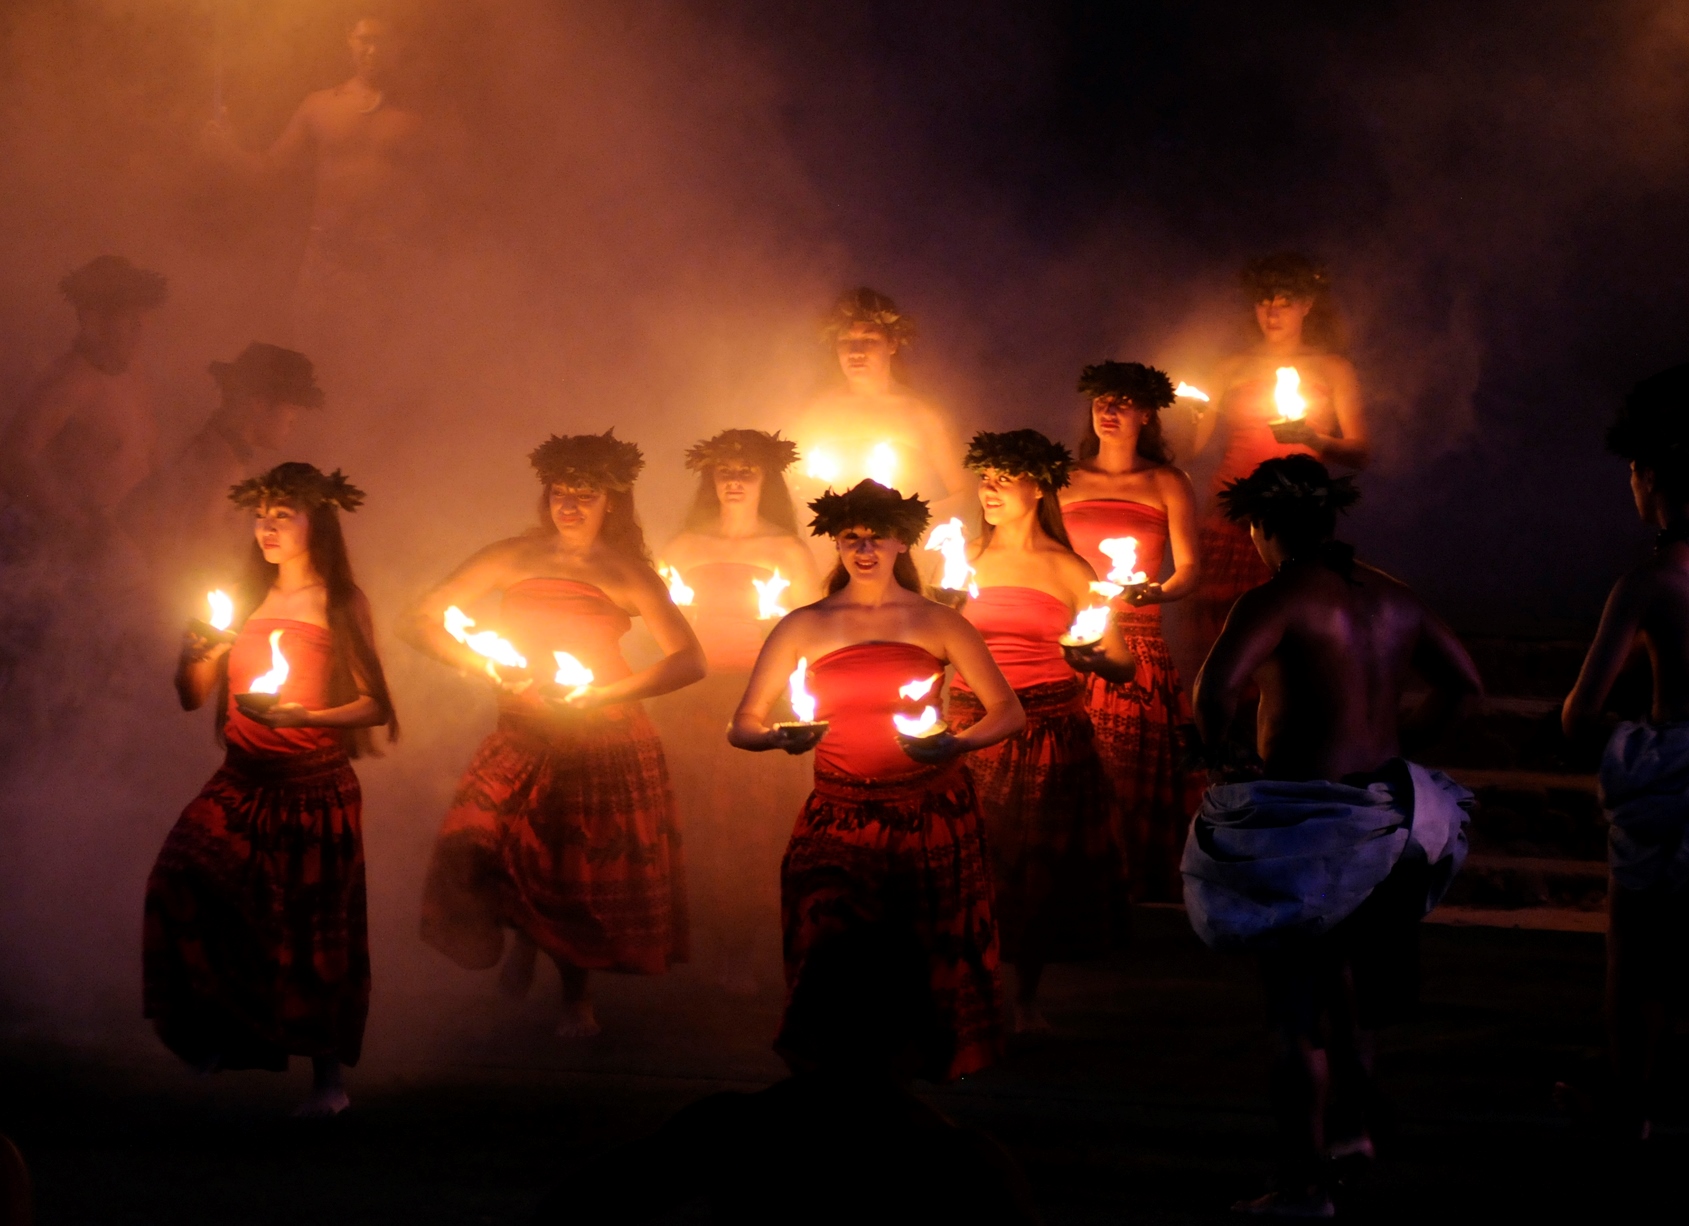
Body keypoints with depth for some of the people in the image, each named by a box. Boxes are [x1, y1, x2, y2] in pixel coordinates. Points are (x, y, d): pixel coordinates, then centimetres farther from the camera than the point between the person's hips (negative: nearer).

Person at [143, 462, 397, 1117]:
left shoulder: (339, 606, -1)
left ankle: (328, 1075, 14)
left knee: (313, 927, 0)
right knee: (181, 881, -17)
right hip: (241, 783, 3)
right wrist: (193, 656, -10)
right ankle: (222, 1029, -1)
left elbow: (377, 706, -5)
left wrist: (305, 716, -19)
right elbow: (192, 698, 10)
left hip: (313, 786, -3)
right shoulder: (244, 599, 9)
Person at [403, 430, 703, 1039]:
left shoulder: (626, 575, -3)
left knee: (586, 885, 3)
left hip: (607, 746, -1)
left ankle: (576, 994, 31)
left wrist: (600, 693, -20)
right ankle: (521, 935, 21)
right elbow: (418, 623, -1)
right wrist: (486, 665, -16)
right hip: (522, 745, 1)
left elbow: (690, 659, -11)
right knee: (468, 858, -12)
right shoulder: (512, 560, -1)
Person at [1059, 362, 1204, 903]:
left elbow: (1190, 569, -1)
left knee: (1139, 785, -6)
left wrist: (1155, 592, -21)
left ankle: (1140, 896, 2)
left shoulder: (1166, 485, 6)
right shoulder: (1067, 482, 11)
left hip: (1139, 647, -1)